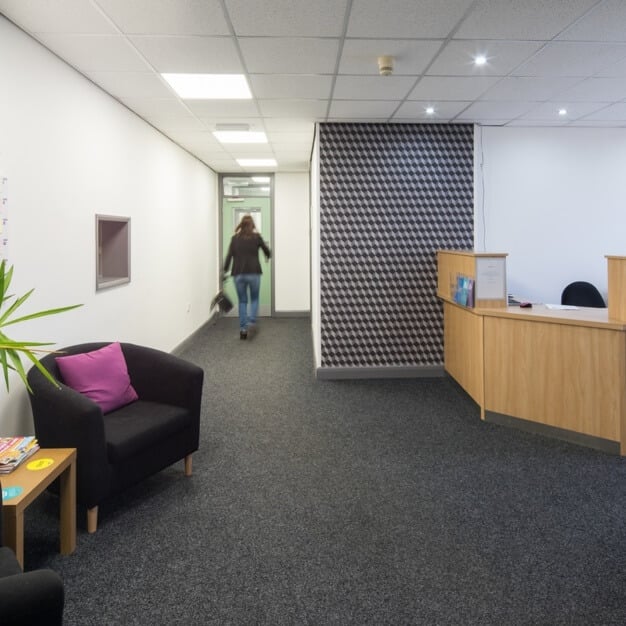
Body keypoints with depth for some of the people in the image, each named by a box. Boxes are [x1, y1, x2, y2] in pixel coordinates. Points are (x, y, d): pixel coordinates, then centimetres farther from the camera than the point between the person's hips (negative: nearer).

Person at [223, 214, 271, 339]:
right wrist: (268, 256, 34)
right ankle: (252, 322, -5)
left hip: (238, 274, 1)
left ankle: (243, 329, 7)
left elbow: (229, 256, 0)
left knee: (242, 301, 12)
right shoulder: (256, 237, 1)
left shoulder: (235, 238, 4)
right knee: (254, 299, 16)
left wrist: (225, 271, 7)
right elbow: (267, 252, 12)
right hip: (254, 273, -1)